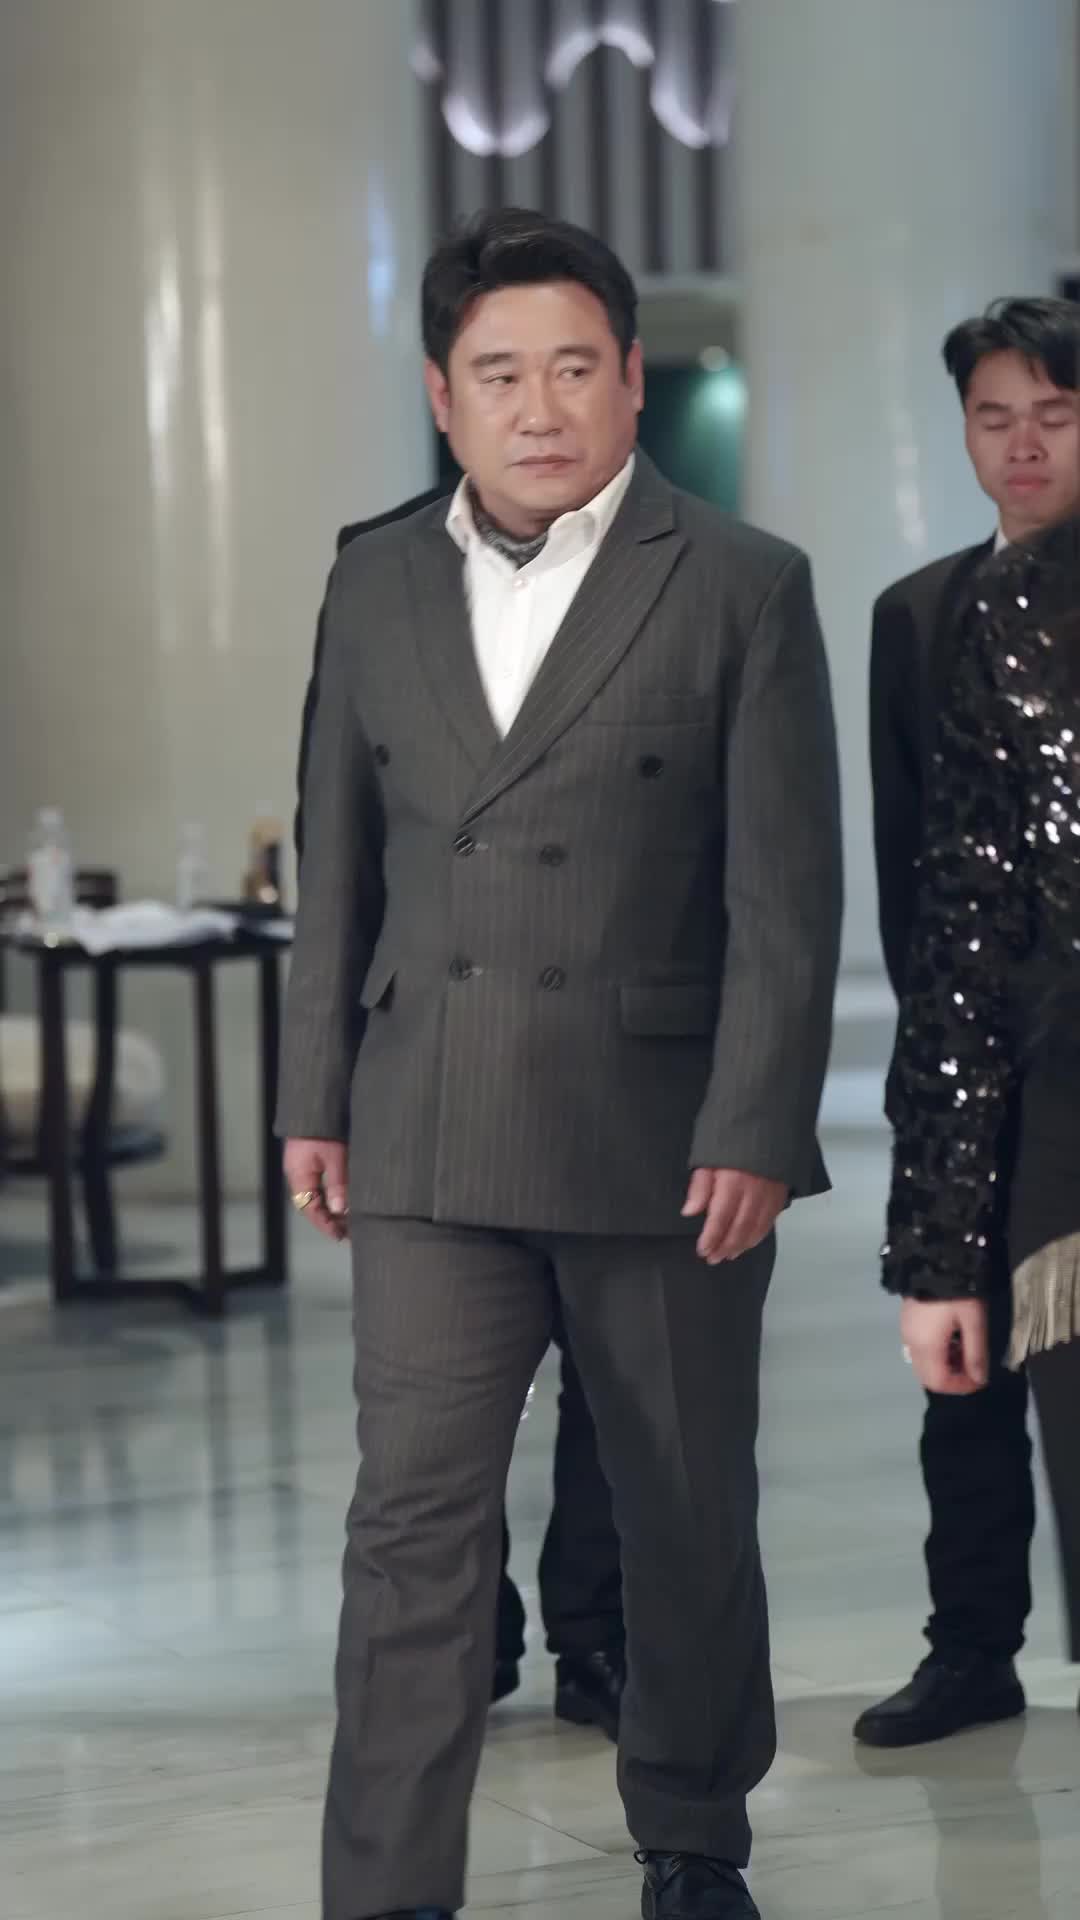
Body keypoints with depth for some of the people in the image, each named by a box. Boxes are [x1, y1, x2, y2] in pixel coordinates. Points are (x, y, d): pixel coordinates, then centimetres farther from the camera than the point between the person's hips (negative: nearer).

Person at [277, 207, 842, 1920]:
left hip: (665, 1144, -2)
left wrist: (756, 1132, -12)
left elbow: (787, 892, -6)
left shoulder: (744, 588, -2)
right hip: (430, 1147, 2)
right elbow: (340, 863, 13)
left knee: (688, 1523, 11)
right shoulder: (378, 585, 8)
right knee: (413, 1523, -5)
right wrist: (314, 1098, 9)